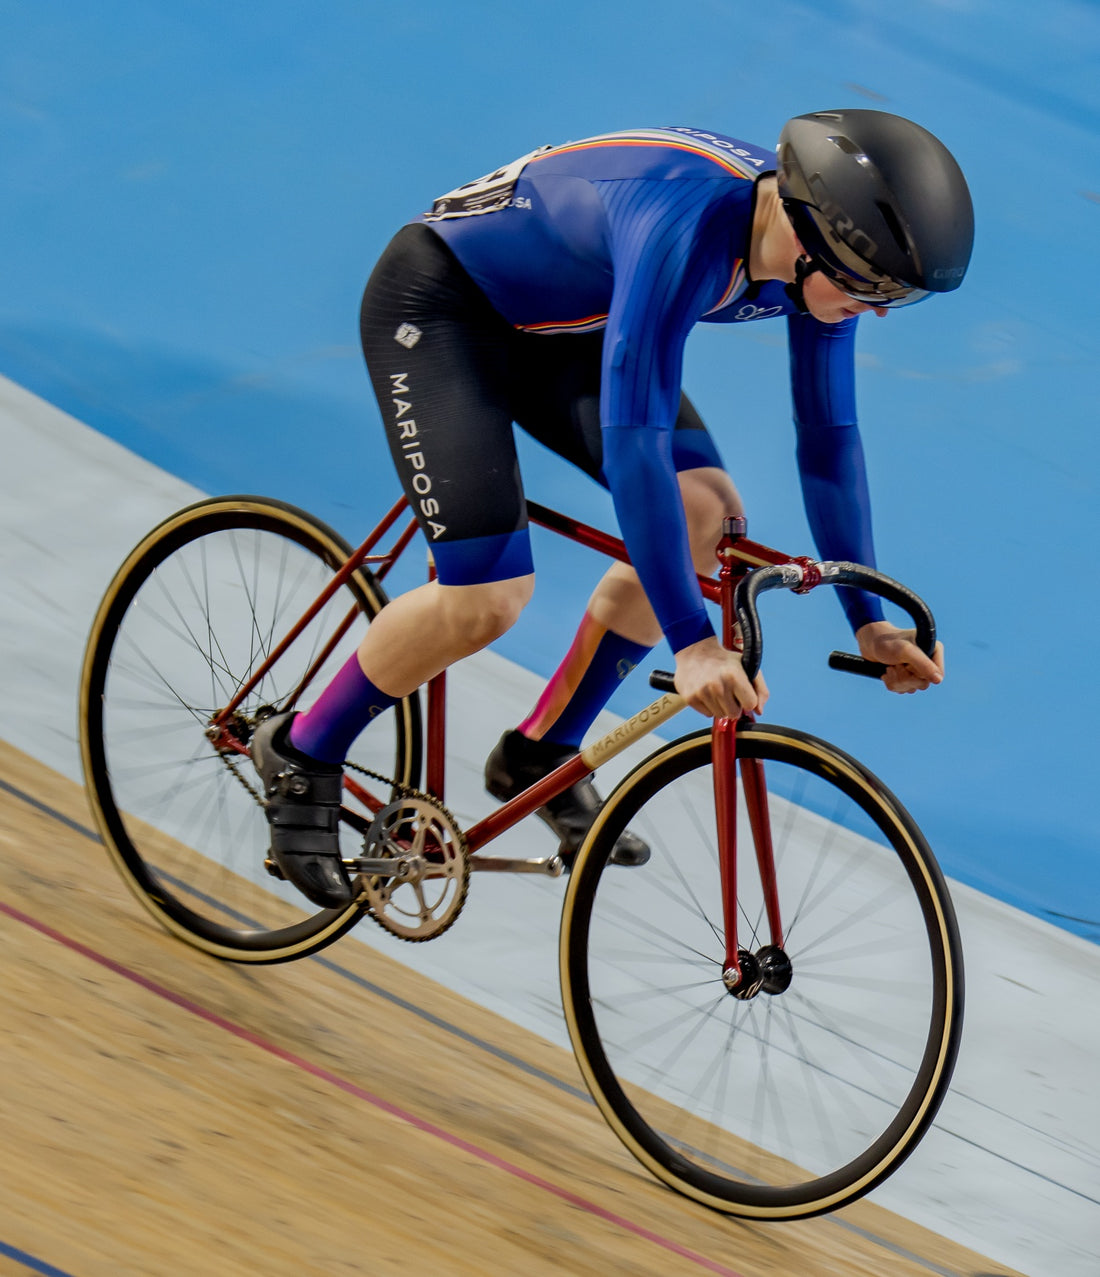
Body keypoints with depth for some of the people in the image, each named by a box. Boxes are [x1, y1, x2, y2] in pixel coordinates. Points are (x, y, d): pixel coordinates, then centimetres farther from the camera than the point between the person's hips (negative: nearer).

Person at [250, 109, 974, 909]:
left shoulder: (821, 259, -14)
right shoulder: (683, 230, -39)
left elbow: (828, 439, -2)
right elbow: (632, 438, -42)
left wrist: (869, 622, -4)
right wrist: (691, 643, -44)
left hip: (551, 326, 8)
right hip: (438, 306, -8)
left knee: (705, 511, -9)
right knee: (487, 598, -19)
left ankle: (542, 754, 7)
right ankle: (302, 753, 6)